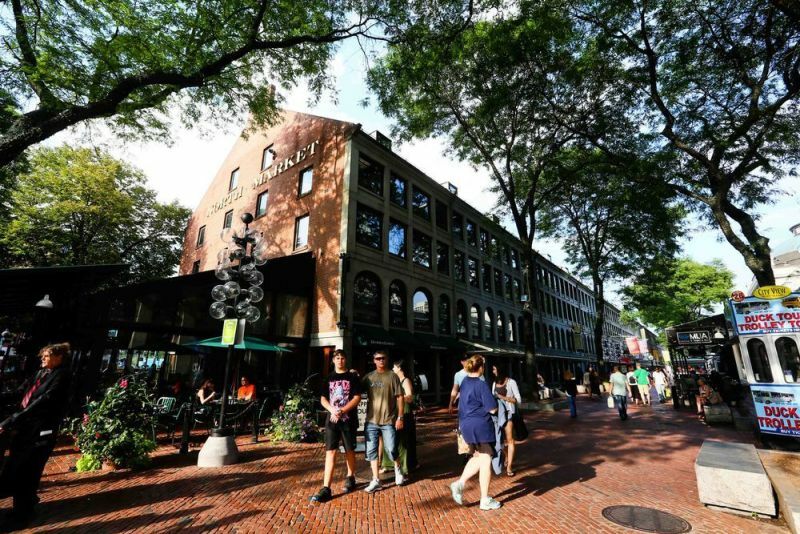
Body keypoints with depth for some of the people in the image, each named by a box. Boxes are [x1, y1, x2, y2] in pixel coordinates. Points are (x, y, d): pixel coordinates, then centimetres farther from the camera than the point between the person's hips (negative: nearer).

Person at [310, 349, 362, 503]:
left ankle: (350, 478, 32)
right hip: (332, 420, 2)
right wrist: (333, 410, -13)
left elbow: (357, 398, -8)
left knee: (349, 450, 12)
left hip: (349, 420, -1)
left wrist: (342, 411, -18)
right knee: (330, 452, -2)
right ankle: (326, 489, 0)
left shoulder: (353, 378, -1)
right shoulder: (328, 378, 7)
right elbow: (323, 399, 6)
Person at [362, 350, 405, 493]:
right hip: (371, 421, 3)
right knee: (371, 451, 6)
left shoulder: (392, 376, -4)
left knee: (391, 450, 2)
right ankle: (375, 481, 21)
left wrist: (400, 417, -7)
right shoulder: (368, 377, 4)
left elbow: (400, 397, -3)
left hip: (389, 421, -3)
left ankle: (398, 471, 33)